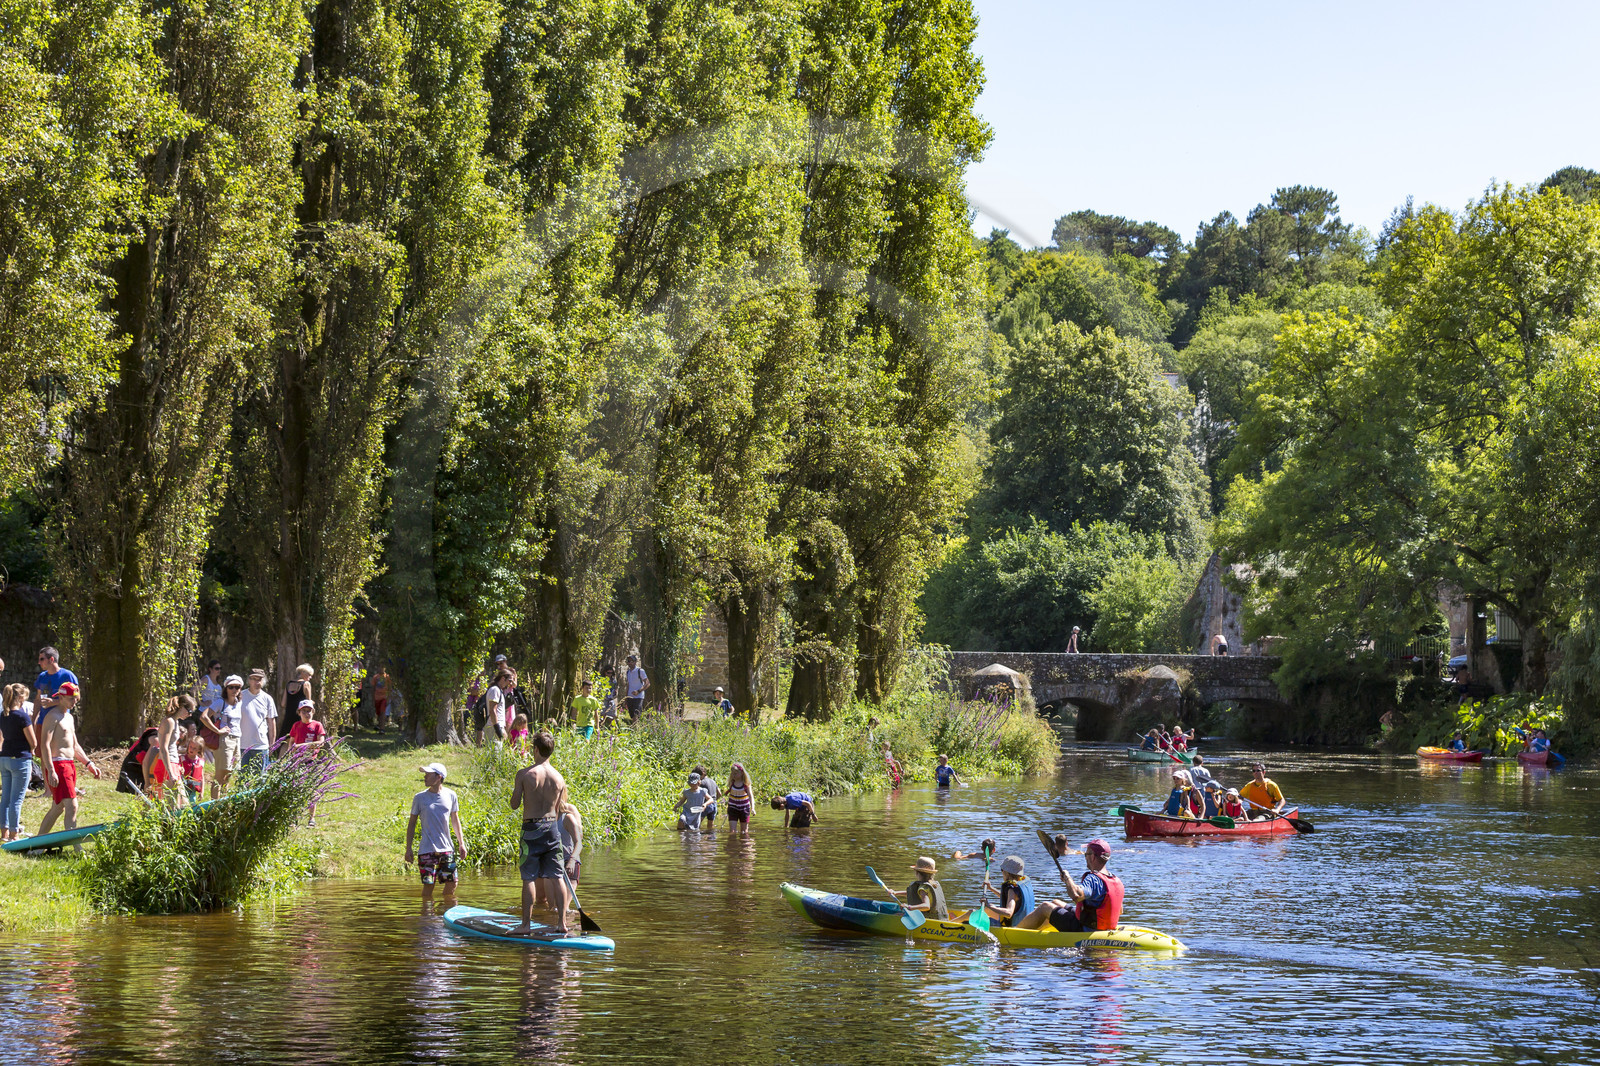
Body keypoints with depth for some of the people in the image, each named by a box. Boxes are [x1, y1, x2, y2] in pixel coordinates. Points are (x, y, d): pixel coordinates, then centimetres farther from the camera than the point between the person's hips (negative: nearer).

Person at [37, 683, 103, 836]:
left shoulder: (69, 717, 20)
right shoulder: (53, 716, -10)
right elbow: (45, 745, -18)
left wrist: (89, 764, 18)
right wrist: (50, 771, -26)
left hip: (70, 765, 10)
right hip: (57, 765, -10)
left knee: (58, 808, 15)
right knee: (72, 806, -17)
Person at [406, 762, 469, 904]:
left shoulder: (450, 795, 4)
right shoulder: (420, 798, -1)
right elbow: (412, 823, 5)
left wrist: (462, 844, 11)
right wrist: (408, 848, 0)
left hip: (446, 849, 2)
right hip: (427, 849, -2)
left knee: (451, 884, 3)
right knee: (428, 885, -4)